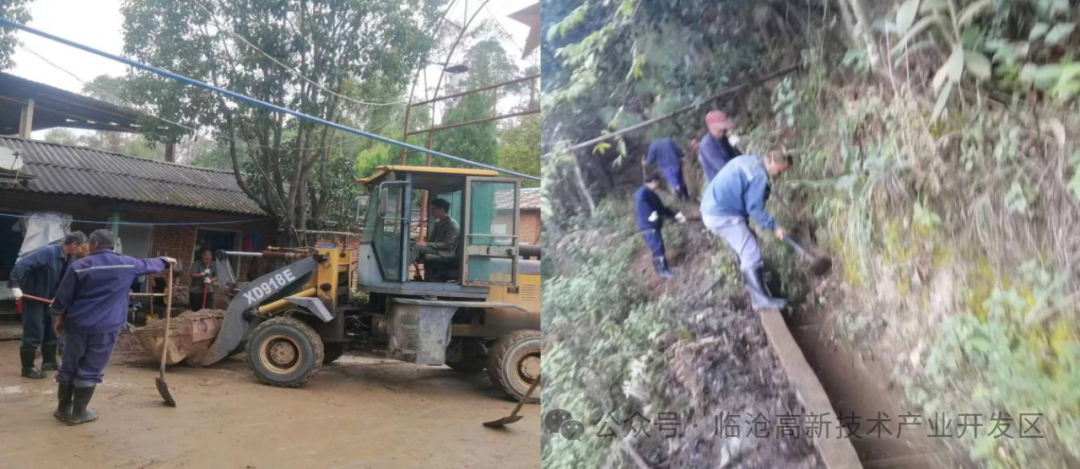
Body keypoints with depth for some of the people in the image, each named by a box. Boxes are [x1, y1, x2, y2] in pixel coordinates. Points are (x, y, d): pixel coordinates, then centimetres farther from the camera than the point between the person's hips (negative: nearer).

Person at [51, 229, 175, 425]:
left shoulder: (79, 265, -2)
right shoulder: (127, 263, 0)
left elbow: (63, 296, 1)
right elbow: (148, 265, 20)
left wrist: (60, 317, 15)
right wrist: (165, 261, 40)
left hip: (77, 323, 1)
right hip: (106, 326, -1)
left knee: (69, 367, 14)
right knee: (90, 370, 5)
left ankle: (63, 409, 23)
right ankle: (78, 413, 10)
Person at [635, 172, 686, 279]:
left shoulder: (651, 194, 22)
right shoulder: (643, 193, -11)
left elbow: (661, 209, 24)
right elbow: (640, 202, -29)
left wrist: (675, 215, 18)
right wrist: (650, 215, -34)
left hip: (653, 226, 10)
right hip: (648, 226, -10)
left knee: (658, 249, 13)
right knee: (658, 248, -10)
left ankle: (662, 270, 21)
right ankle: (663, 271, -5)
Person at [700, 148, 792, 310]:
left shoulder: (749, 160, 12)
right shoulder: (759, 175, -17)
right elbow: (754, 208, -14)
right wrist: (774, 227, -6)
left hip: (712, 208, 10)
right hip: (722, 215, -10)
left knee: (744, 248, 26)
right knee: (751, 254, -6)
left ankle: (750, 281, 42)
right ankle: (760, 298, -1)